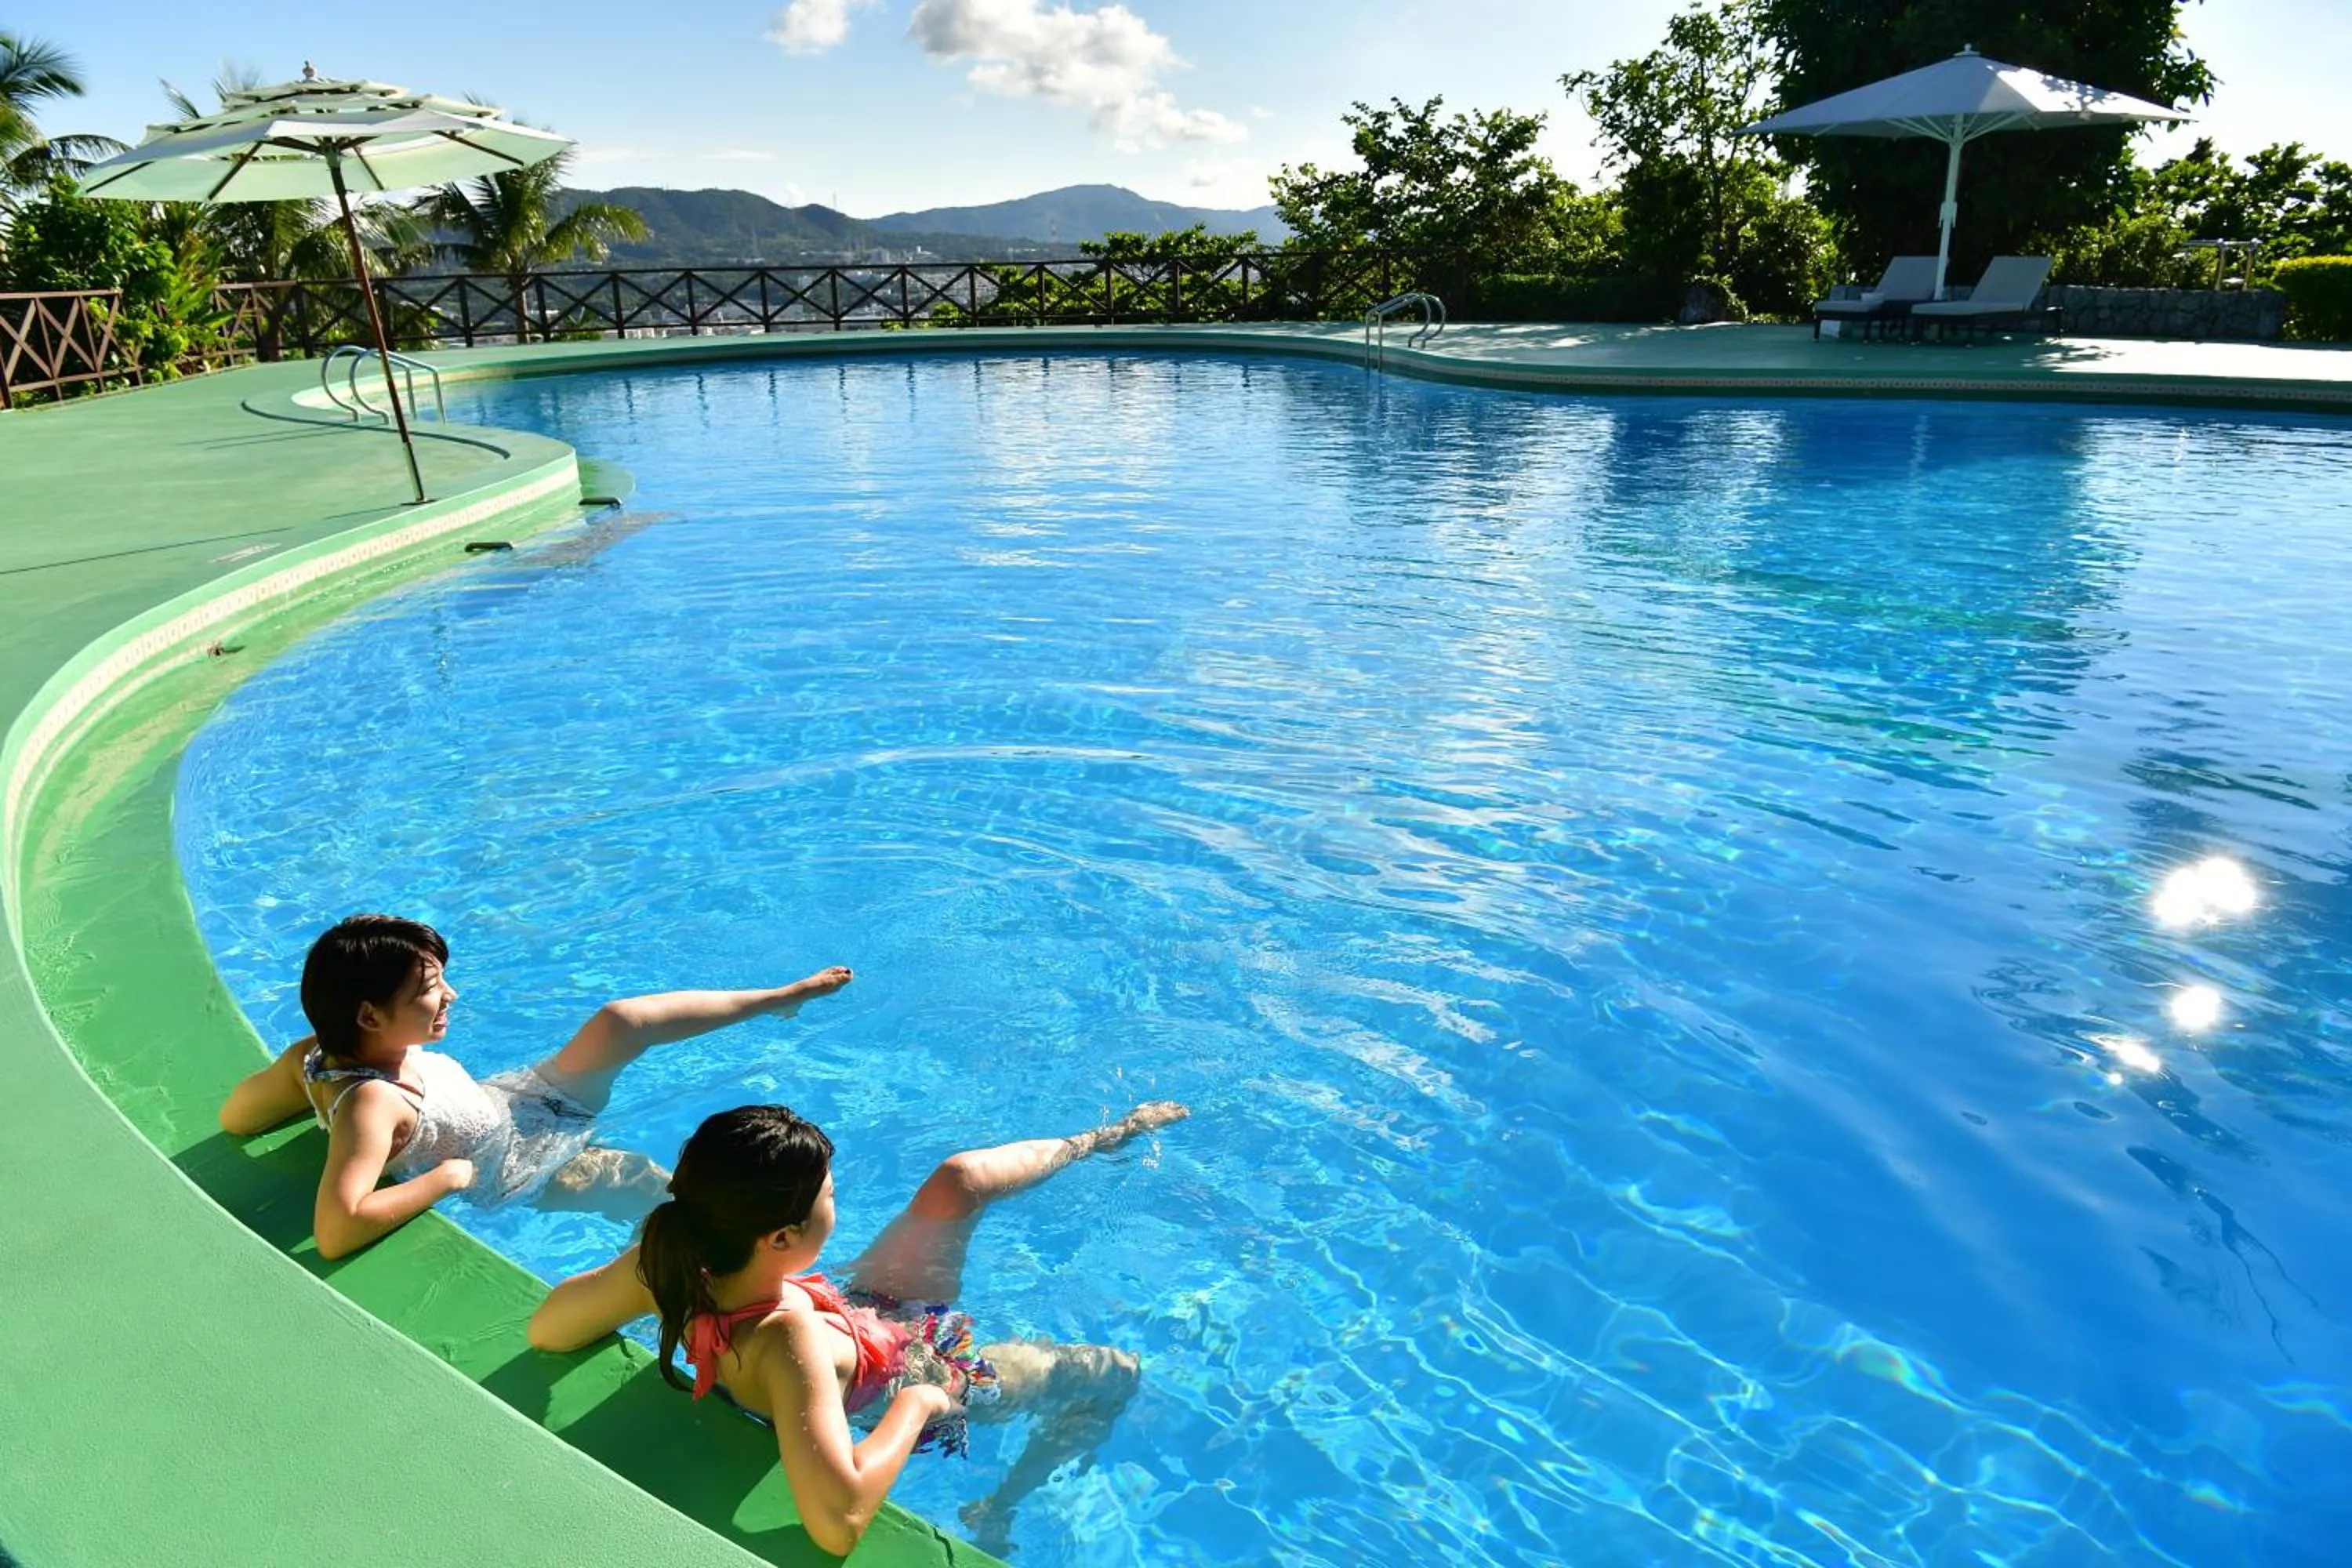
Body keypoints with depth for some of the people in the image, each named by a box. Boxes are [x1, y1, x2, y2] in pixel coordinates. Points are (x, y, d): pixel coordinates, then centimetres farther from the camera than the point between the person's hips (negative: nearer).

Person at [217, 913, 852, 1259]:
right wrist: (447, 1174, -36)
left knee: (620, 1021, -5)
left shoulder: (316, 1053, -17)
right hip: (523, 1169, -7)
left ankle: (779, 998, 8)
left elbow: (235, 1115, -2)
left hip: (515, 1101, 7)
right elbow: (336, 1231, -49)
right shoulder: (369, 1102, -40)